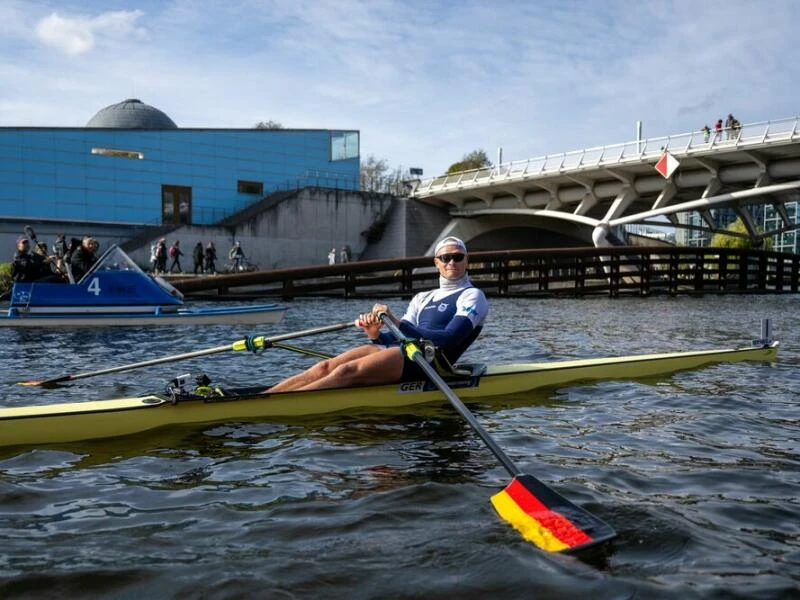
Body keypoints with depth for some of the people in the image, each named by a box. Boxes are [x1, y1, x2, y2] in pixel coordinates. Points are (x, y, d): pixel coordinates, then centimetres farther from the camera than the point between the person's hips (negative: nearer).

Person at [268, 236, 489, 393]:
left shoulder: (472, 296, 7)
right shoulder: (422, 298, 27)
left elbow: (447, 340, -11)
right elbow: (402, 337, 17)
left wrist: (397, 323, -19)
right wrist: (376, 335, -6)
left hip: (427, 360, -7)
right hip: (400, 351, 7)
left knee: (347, 371, -28)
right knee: (325, 367, -17)